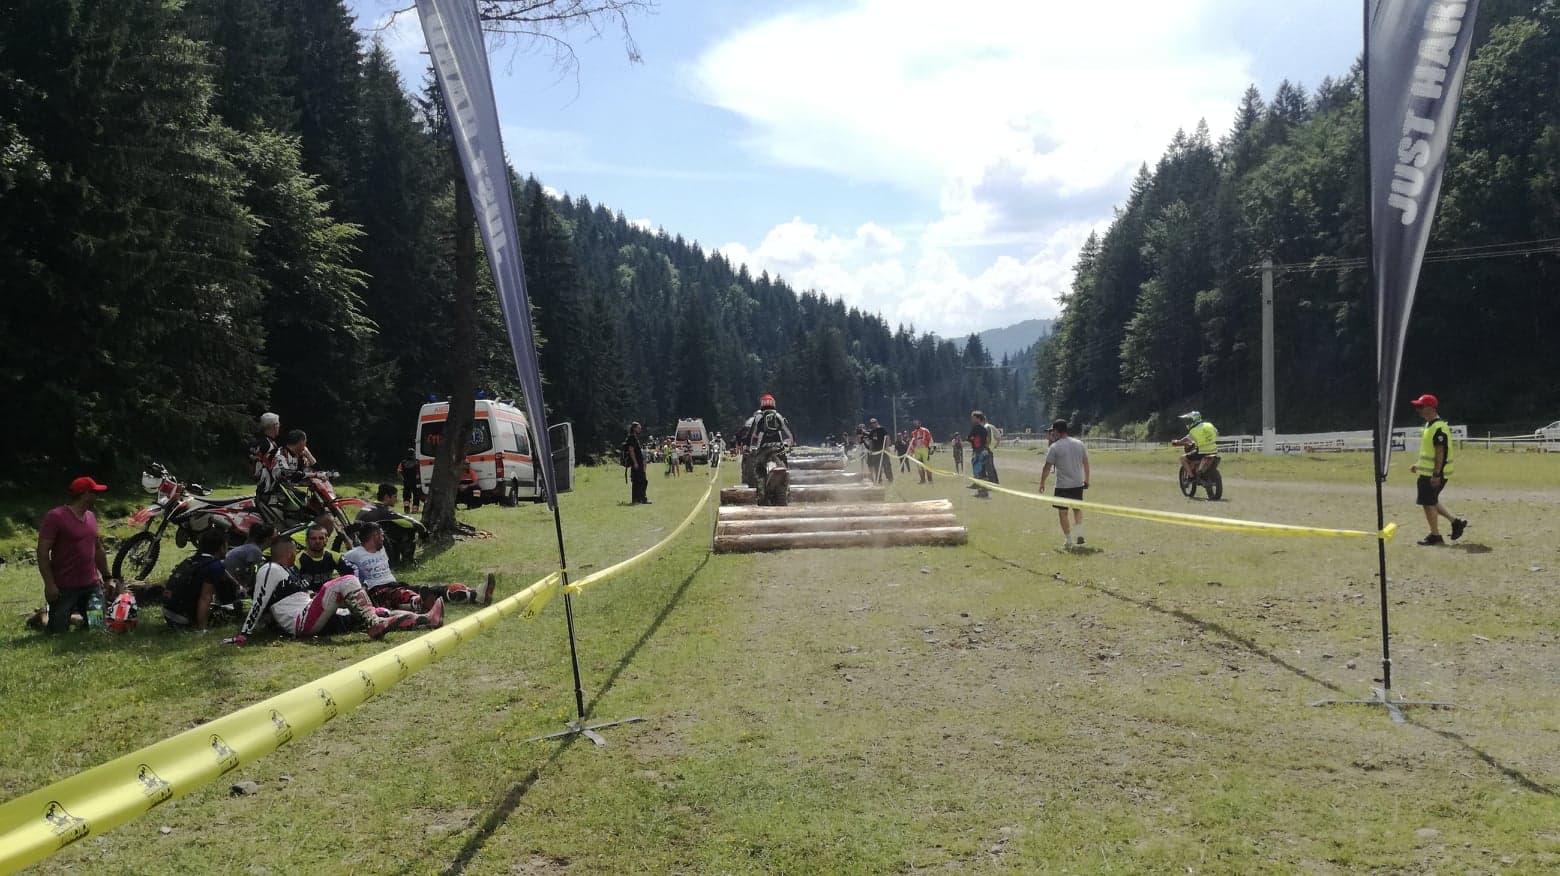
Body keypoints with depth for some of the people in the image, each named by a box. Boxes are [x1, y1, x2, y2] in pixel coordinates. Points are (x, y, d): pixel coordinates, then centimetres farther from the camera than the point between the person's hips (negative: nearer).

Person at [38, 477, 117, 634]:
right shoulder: (55, 517, -11)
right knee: (59, 630, -3)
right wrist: (49, 585, -18)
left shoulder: (91, 516, 12)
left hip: (92, 585, 6)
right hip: (64, 588, -6)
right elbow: (42, 552, -13)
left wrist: (107, 578, 18)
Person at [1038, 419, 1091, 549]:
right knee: (1077, 509, 20)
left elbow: (1047, 467, -6)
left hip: (1063, 485, -5)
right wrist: (1086, 480, 20)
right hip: (1078, 483, 5)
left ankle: (1068, 540, 5)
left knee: (1062, 512, 5)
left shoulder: (1054, 447, -9)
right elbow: (1086, 463, 11)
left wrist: (1042, 483, 3)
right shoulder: (1079, 444, 5)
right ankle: (1079, 534, 7)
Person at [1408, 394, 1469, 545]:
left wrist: (1436, 474, -23)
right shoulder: (1429, 425, 13)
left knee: (1428, 502, -3)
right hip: (1427, 471, 10)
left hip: (1434, 473, -10)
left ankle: (1435, 536, 5)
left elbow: (1440, 453, -22)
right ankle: (1456, 521, 22)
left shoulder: (1439, 428, -19)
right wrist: (1418, 465, 21)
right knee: (1431, 501, 17)